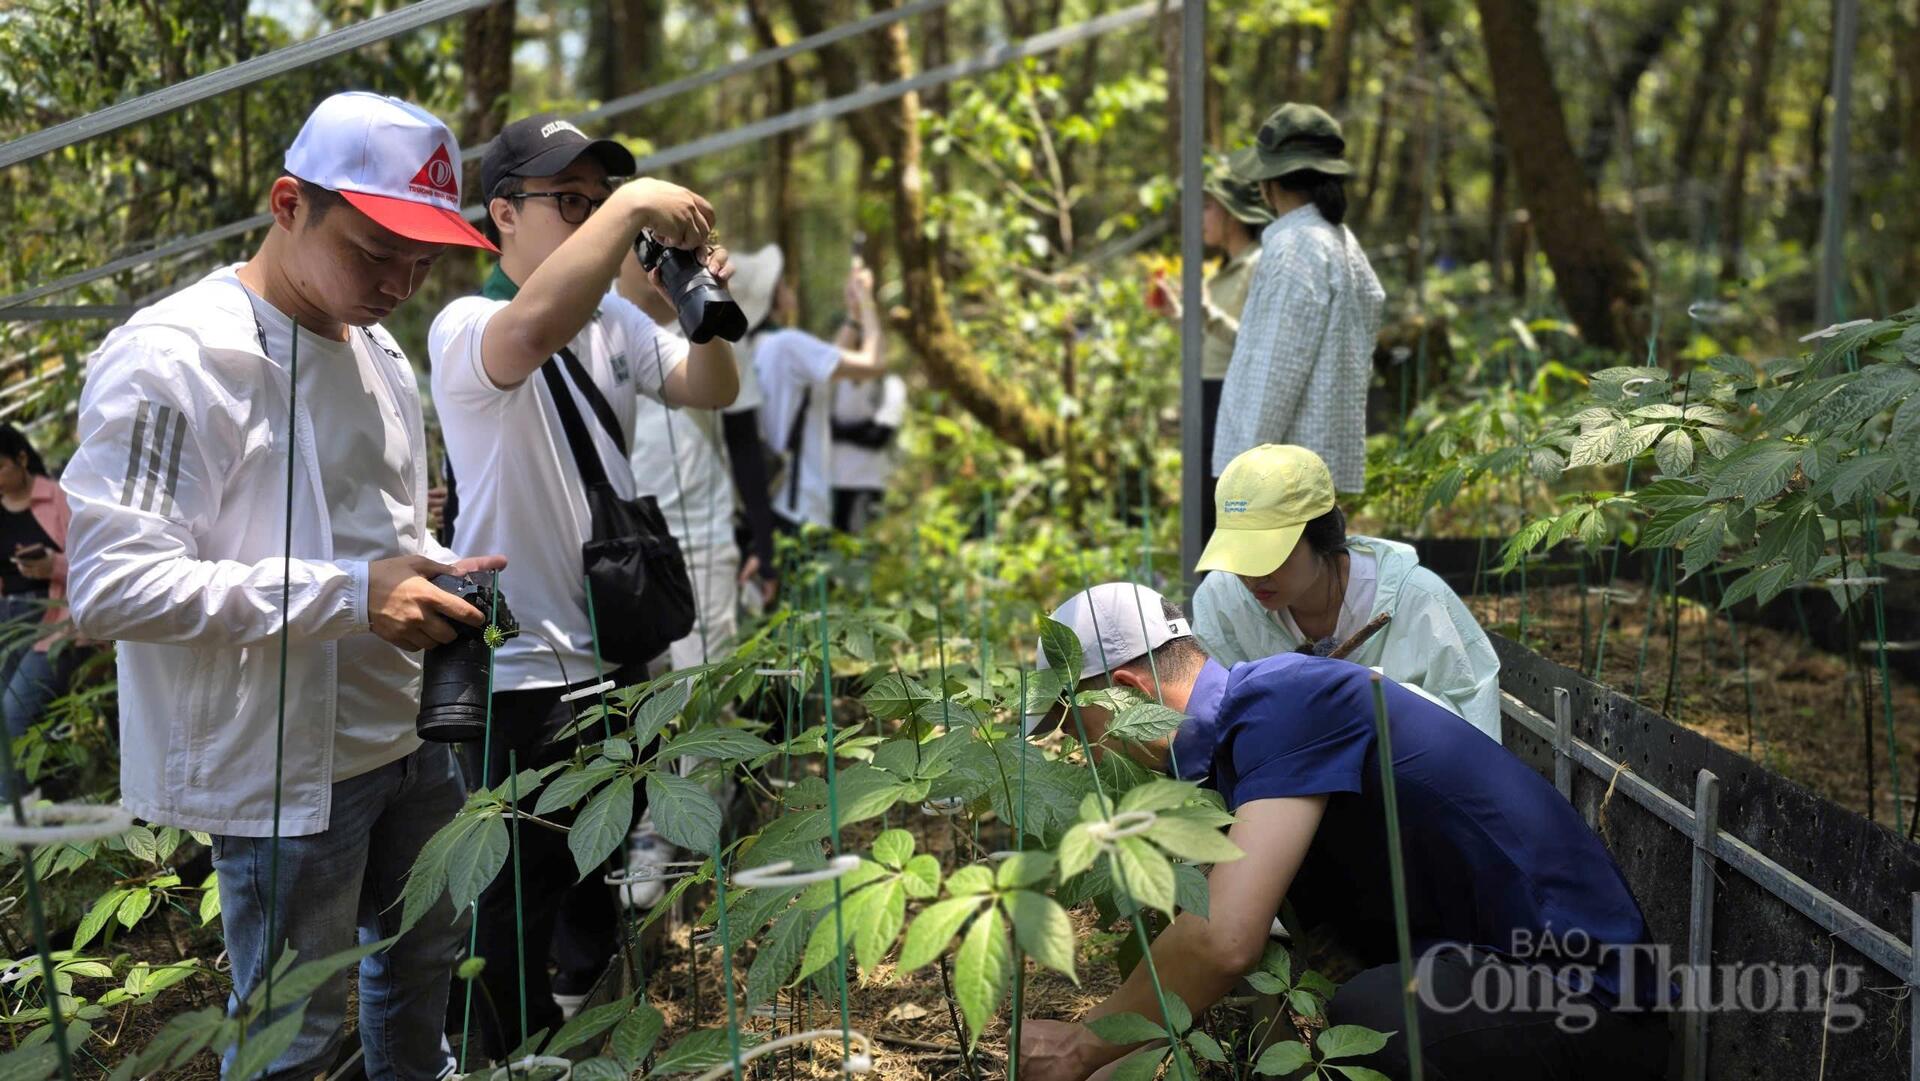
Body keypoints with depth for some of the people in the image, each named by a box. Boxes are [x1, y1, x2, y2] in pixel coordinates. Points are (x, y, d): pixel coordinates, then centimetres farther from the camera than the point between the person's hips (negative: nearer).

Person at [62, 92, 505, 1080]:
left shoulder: (380, 358, 11)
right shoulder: (173, 358, -17)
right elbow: (107, 586, -24)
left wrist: (436, 571, -1)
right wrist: (352, 592, -28)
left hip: (409, 736, 8)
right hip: (284, 767, -8)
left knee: (423, 962, 23)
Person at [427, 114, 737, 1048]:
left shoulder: (613, 317, 7)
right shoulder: (465, 329, -19)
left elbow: (711, 391, 7)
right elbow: (534, 328, -41)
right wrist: (633, 208, -39)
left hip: (616, 650, 8)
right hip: (521, 670, -8)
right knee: (519, 904, 2)